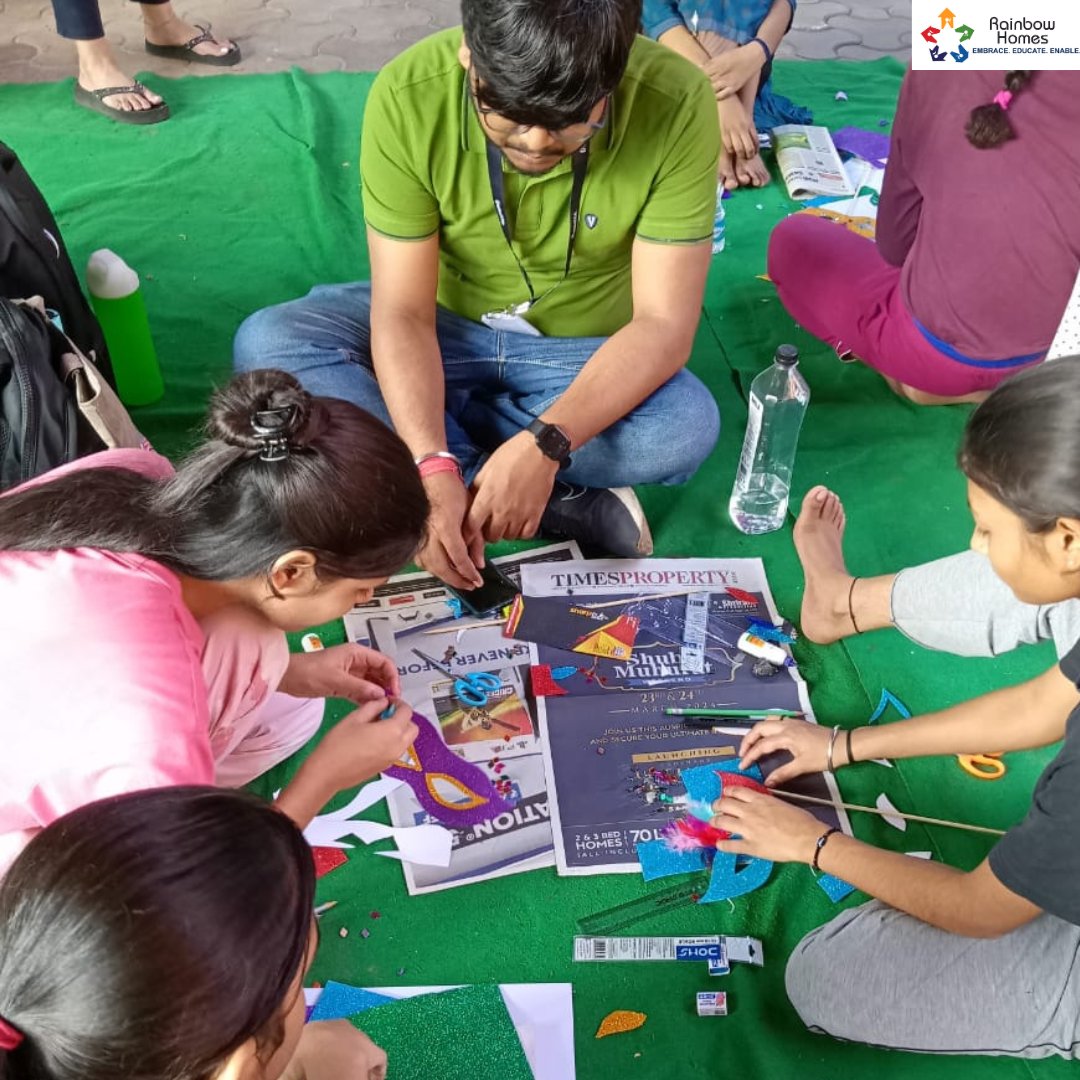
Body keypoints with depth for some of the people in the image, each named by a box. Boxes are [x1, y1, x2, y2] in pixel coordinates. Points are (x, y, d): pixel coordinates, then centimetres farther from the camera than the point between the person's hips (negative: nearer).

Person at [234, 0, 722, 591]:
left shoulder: (674, 101, -26)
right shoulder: (408, 94, -24)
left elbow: (664, 324, -25)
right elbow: (402, 311, -23)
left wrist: (545, 444, -39)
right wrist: (432, 467, -38)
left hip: (583, 353, -1)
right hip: (443, 326, 2)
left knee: (687, 427, -32)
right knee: (265, 343, -23)